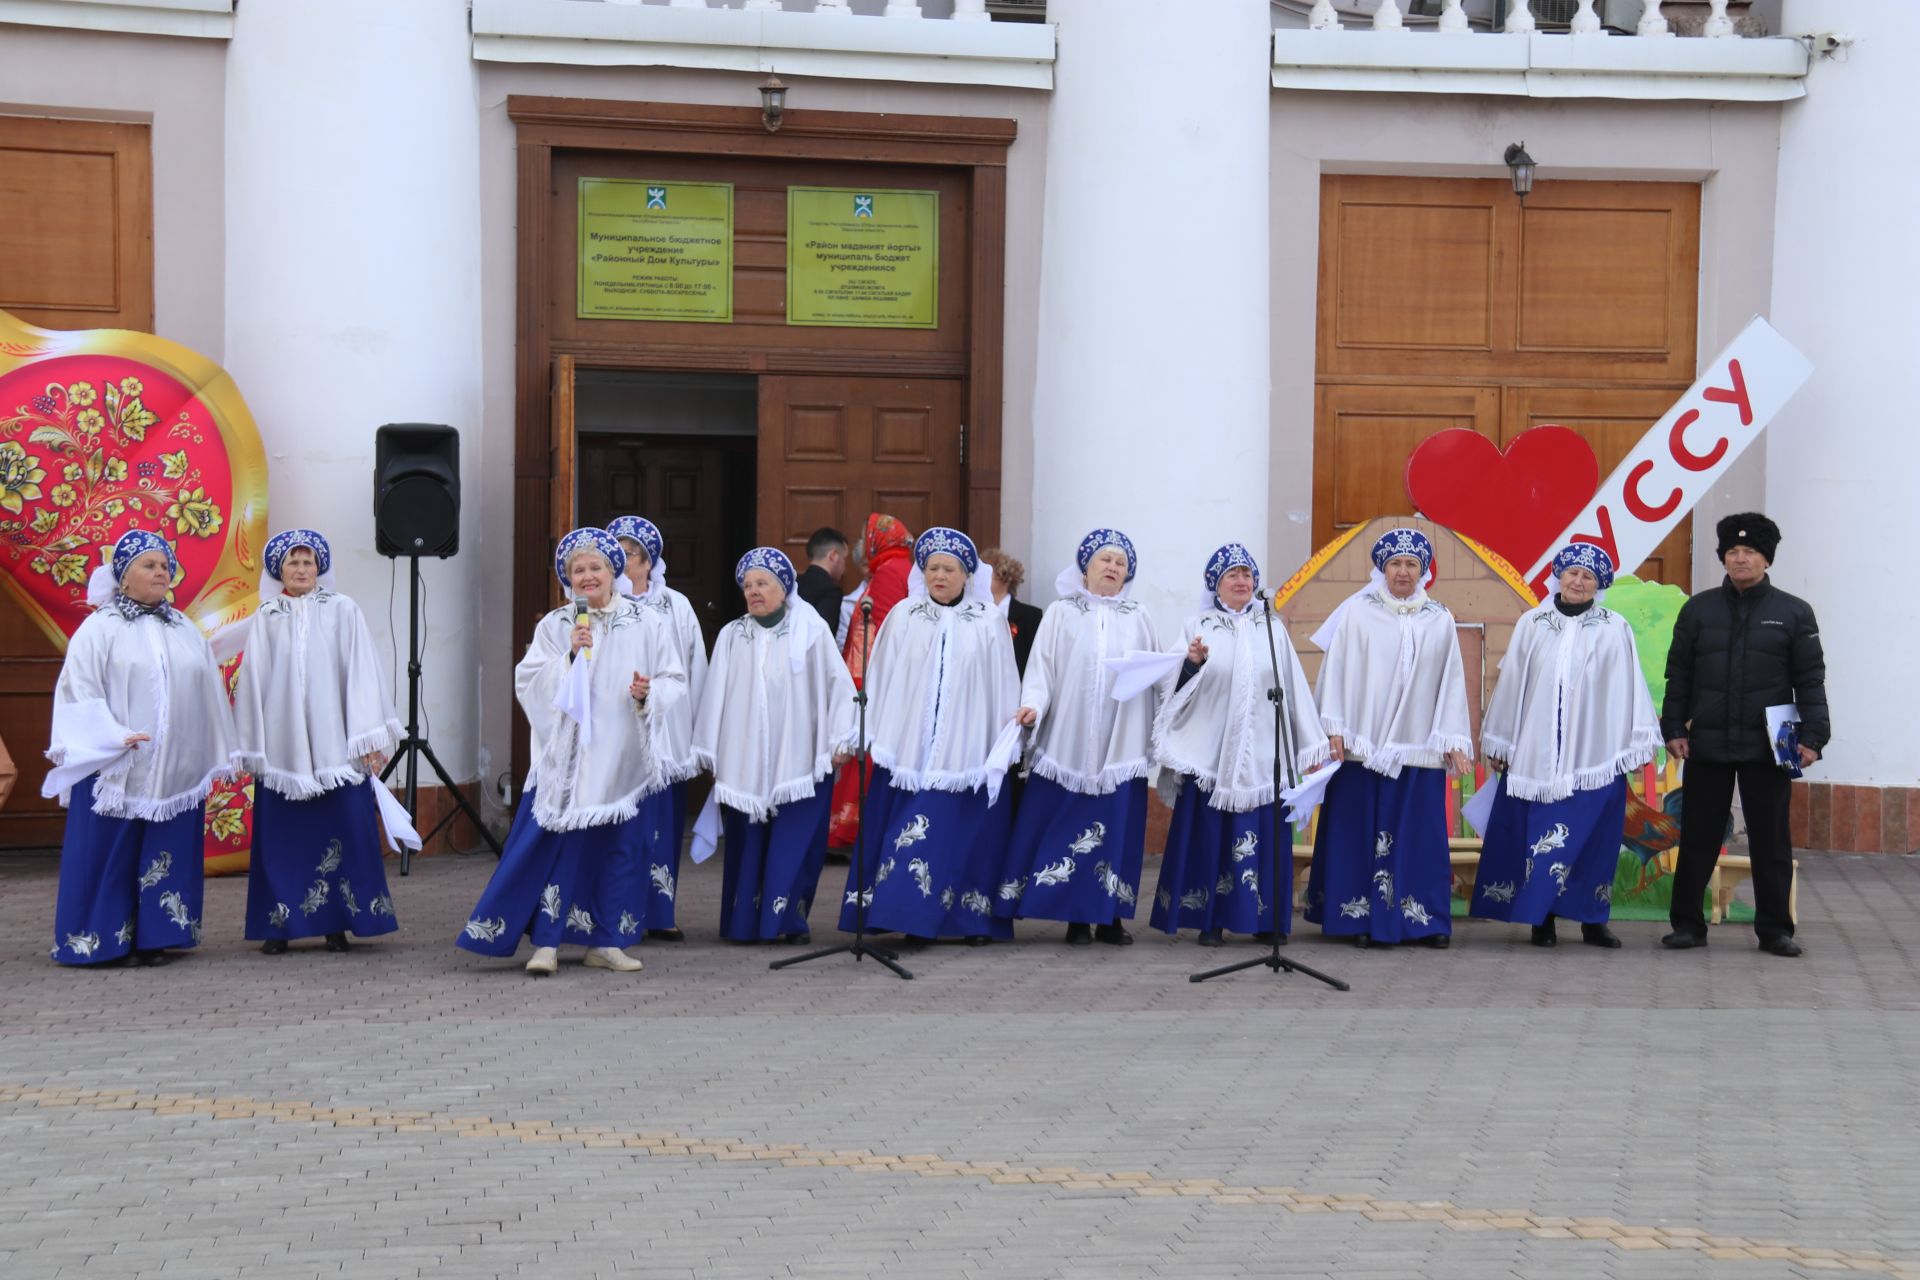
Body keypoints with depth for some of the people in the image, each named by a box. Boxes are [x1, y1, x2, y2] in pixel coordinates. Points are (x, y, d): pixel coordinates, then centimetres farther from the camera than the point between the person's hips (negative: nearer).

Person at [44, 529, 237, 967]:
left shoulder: (185, 631, 14)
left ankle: (154, 938, 9)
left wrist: (218, 757, 13)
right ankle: (99, 940, 3)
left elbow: (209, 695, 16)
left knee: (165, 856, 4)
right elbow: (79, 689, -7)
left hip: (176, 769, 4)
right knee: (109, 854, -3)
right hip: (114, 768, -4)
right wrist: (114, 738, -18)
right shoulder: (100, 629, -1)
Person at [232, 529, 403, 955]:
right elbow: (253, 681, 7)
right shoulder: (267, 619, 6)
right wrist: (252, 749, 5)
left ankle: (337, 923, 7)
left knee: (341, 832, -1)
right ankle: (279, 926, 7)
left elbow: (361, 675, 1)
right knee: (283, 836, 2)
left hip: (333, 741, -1)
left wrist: (370, 739, -4)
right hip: (282, 742, 1)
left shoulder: (342, 612, 3)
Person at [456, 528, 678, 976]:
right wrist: (569, 656, -15)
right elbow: (528, 681, -4)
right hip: (567, 753, -2)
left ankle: (605, 943, 16)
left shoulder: (640, 624, 6)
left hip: (622, 757, 2)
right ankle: (546, 943, -3)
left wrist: (650, 692, -12)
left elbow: (674, 679, 7)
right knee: (557, 847, -7)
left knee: (620, 849, 6)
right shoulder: (555, 626, 4)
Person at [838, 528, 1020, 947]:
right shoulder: (903, 617, 4)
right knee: (910, 830, -2)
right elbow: (881, 679, 6)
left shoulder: (989, 621, 1)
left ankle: (975, 920, 8)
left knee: (970, 834, 0)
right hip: (911, 748, 1)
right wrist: (876, 736, 2)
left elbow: (1004, 687, 3)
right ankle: (915, 918, 2)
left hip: (968, 751, -1)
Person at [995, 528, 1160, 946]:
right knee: (1068, 829, -2)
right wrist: (1032, 705, -14)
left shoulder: (1138, 619, 11)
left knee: (1117, 829, 1)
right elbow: (1042, 667, 1)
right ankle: (1077, 918, 5)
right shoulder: (1060, 613, 6)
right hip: (1069, 743, -1)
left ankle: (1109, 917, 8)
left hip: (1121, 746, 1)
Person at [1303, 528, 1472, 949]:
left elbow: (1452, 680, 8)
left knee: (1421, 833, 2)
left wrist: (1454, 741, 3)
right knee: (1359, 831, 1)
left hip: (1419, 746, 2)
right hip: (1363, 743, -1)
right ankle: (1359, 917, 7)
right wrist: (1335, 728, -6)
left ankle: (1425, 920, 9)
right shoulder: (1357, 612, 2)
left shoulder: (1440, 621, 8)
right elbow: (1337, 669, 0)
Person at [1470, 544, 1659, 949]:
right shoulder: (1532, 624, 4)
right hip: (1535, 754, 1)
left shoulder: (1614, 629, 1)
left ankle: (1592, 920, 11)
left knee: (1592, 838, 1)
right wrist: (1498, 743, 10)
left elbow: (1628, 689, 1)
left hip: (1594, 757, -1)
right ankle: (1541, 919, 9)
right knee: (1537, 835, 1)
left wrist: (1636, 745, -1)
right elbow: (1511, 683, 9)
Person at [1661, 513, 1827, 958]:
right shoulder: (1699, 609, 7)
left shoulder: (1793, 613, 3)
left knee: (1771, 840, 4)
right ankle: (1688, 924, 14)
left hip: (1768, 749, -1)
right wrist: (1674, 729, 1)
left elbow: (1810, 680, 2)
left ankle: (1775, 929, 12)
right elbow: (1678, 674, 8)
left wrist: (1813, 736, -6)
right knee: (1698, 838, 5)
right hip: (1707, 746, 1)